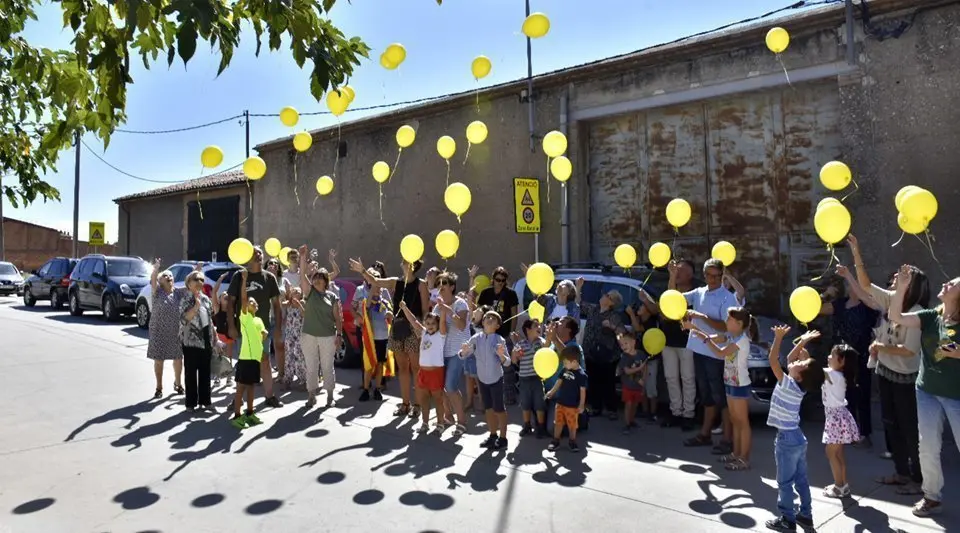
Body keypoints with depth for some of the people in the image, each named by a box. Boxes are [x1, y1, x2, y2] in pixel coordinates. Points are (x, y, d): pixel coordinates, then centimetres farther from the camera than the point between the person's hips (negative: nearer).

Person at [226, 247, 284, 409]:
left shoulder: (269, 277, 2)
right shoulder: (238, 277, -2)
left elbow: (276, 303, 4)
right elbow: (231, 301, -2)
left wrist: (278, 326, 0)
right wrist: (231, 325, -9)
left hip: (263, 327, 1)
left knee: (265, 361, 9)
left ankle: (270, 395, 17)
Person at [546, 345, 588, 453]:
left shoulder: (581, 375, -16)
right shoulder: (564, 370, 1)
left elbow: (583, 391, -14)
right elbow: (559, 381, 12)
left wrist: (581, 405, -13)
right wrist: (551, 392, 14)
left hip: (572, 405, -5)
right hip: (560, 402, 5)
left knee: (572, 424, 8)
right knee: (558, 422, 12)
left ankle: (572, 441, 27)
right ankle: (555, 440, 24)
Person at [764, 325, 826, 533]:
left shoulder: (788, 384, -22)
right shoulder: (799, 385, 1)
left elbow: (773, 361, -30)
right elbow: (789, 359, 15)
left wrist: (778, 337, -26)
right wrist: (802, 342, 14)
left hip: (787, 439, -9)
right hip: (797, 437, 9)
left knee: (785, 483, 2)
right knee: (801, 479, 16)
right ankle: (805, 515, 26)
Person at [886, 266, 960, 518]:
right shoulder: (929, 317, -2)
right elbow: (895, 317, -14)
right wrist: (902, 287, -22)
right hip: (927, 391, 3)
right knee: (928, 447, 9)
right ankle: (932, 496, 24)